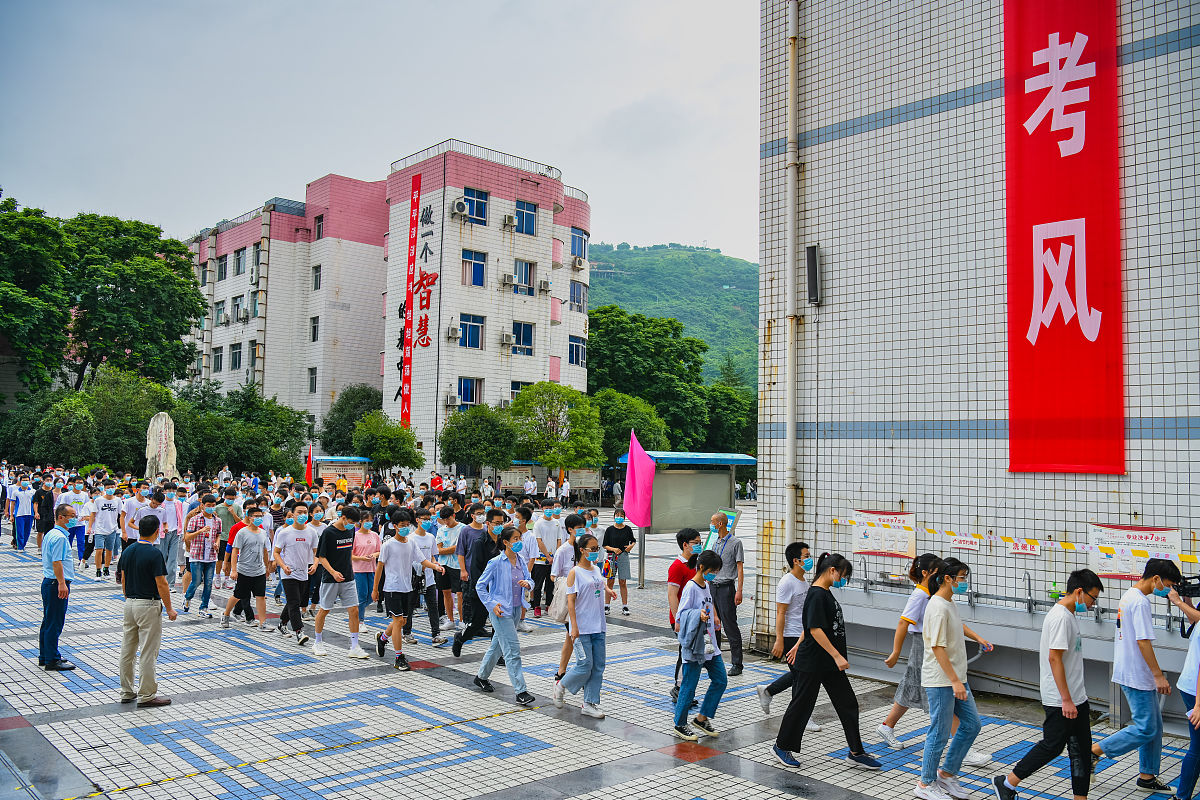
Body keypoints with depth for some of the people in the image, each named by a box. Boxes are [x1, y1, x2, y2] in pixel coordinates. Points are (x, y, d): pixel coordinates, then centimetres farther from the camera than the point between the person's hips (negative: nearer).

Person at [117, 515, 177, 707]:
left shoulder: (127, 551, 4)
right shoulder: (154, 553, -18)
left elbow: (123, 580, 12)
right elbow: (161, 585, -16)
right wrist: (169, 609, -7)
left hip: (130, 603, 8)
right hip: (148, 605, -8)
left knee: (127, 650, 14)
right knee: (148, 653, -1)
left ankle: (127, 692, 24)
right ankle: (146, 696, 4)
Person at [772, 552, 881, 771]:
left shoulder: (825, 593, 11)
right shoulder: (817, 595, -19)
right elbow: (815, 629, -24)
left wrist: (798, 646, 26)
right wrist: (837, 656, -23)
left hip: (830, 663, 9)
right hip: (812, 663, -9)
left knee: (848, 704, 8)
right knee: (801, 704, 4)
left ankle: (856, 753, 16)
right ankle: (781, 747, 20)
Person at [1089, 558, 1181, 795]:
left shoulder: (1128, 597, 13)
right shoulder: (1140, 602, -18)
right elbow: (1143, 641, -22)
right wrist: (1158, 675, -19)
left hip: (1130, 673, 10)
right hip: (1136, 676, -10)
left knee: (1154, 724, 15)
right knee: (1145, 729, -5)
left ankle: (1148, 777, 22)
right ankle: (1094, 752, 0)